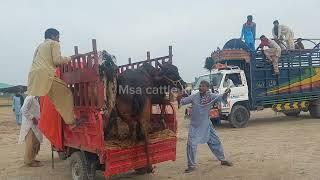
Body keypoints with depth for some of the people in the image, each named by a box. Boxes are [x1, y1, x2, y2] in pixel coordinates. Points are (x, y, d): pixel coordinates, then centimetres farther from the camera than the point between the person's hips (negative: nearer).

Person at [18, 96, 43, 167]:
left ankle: (31, 158, 26)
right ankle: (29, 161, 7)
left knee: (36, 142, 14)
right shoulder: (30, 98, -15)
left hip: (34, 125, 9)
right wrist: (32, 118, -22)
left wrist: (38, 118, 7)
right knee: (30, 143, -3)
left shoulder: (35, 99, 14)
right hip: (29, 125, -9)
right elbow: (23, 110, -23)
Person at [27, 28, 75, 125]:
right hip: (45, 75, -8)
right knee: (66, 93, 0)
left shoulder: (40, 46, 32)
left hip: (33, 75, 8)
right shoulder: (54, 43, 9)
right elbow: (57, 60, -4)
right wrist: (68, 58, 13)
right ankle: (70, 121, -2)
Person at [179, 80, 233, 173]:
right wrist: (183, 97, -30)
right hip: (195, 126, -2)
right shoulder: (194, 97, -12)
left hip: (206, 125, 2)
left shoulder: (211, 96, -11)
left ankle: (222, 160, 35)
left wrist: (226, 93, -44)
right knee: (191, 144, -8)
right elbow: (183, 102, -8)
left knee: (216, 141, 13)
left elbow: (221, 97, -22)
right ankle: (192, 165, 8)